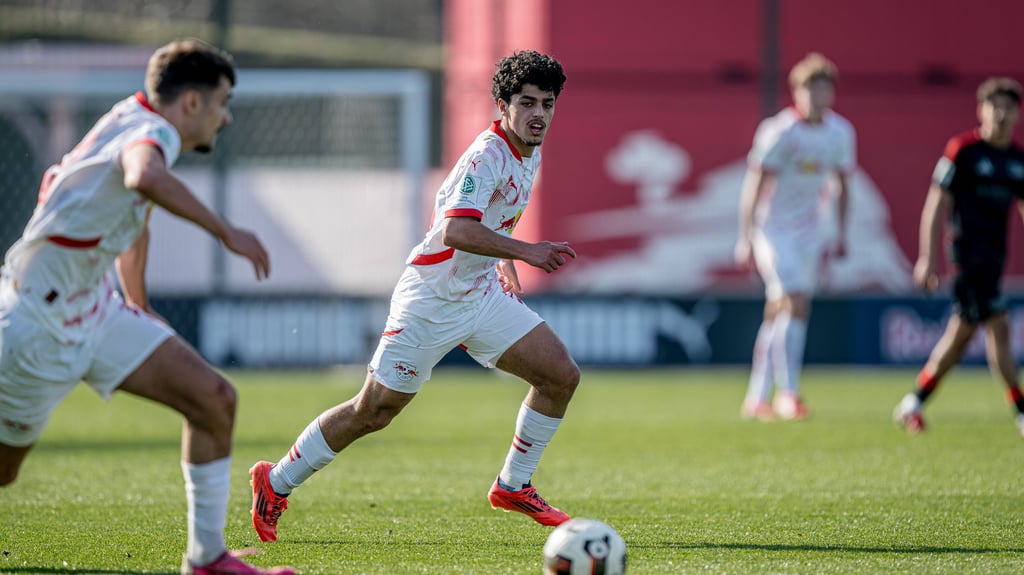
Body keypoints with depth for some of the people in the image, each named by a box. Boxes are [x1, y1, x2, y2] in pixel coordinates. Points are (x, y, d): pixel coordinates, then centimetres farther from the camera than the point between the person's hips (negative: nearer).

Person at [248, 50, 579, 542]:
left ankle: (513, 486, 12)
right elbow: (456, 230, -37)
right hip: (431, 300, -8)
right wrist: (523, 251, -38)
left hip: (481, 294, 8)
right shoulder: (488, 155, -22)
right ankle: (276, 482, 13)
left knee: (561, 375, -3)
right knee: (373, 412, -4)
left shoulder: (529, 155, 8)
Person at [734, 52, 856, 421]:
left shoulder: (840, 133, 3)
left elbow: (842, 184, 16)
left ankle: (756, 400, 13)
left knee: (778, 315, 7)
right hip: (772, 227, -6)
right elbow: (754, 186, -14)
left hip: (808, 231, 6)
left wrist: (841, 236, 15)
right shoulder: (780, 132, -15)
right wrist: (745, 240, -16)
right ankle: (788, 395, -17)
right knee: (795, 302, -18)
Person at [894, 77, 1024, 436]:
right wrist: (927, 259, -10)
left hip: (995, 255, 7)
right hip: (967, 250, -7)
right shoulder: (963, 150, -7)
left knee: (961, 333, 8)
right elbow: (936, 205, -6)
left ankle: (914, 404, 18)